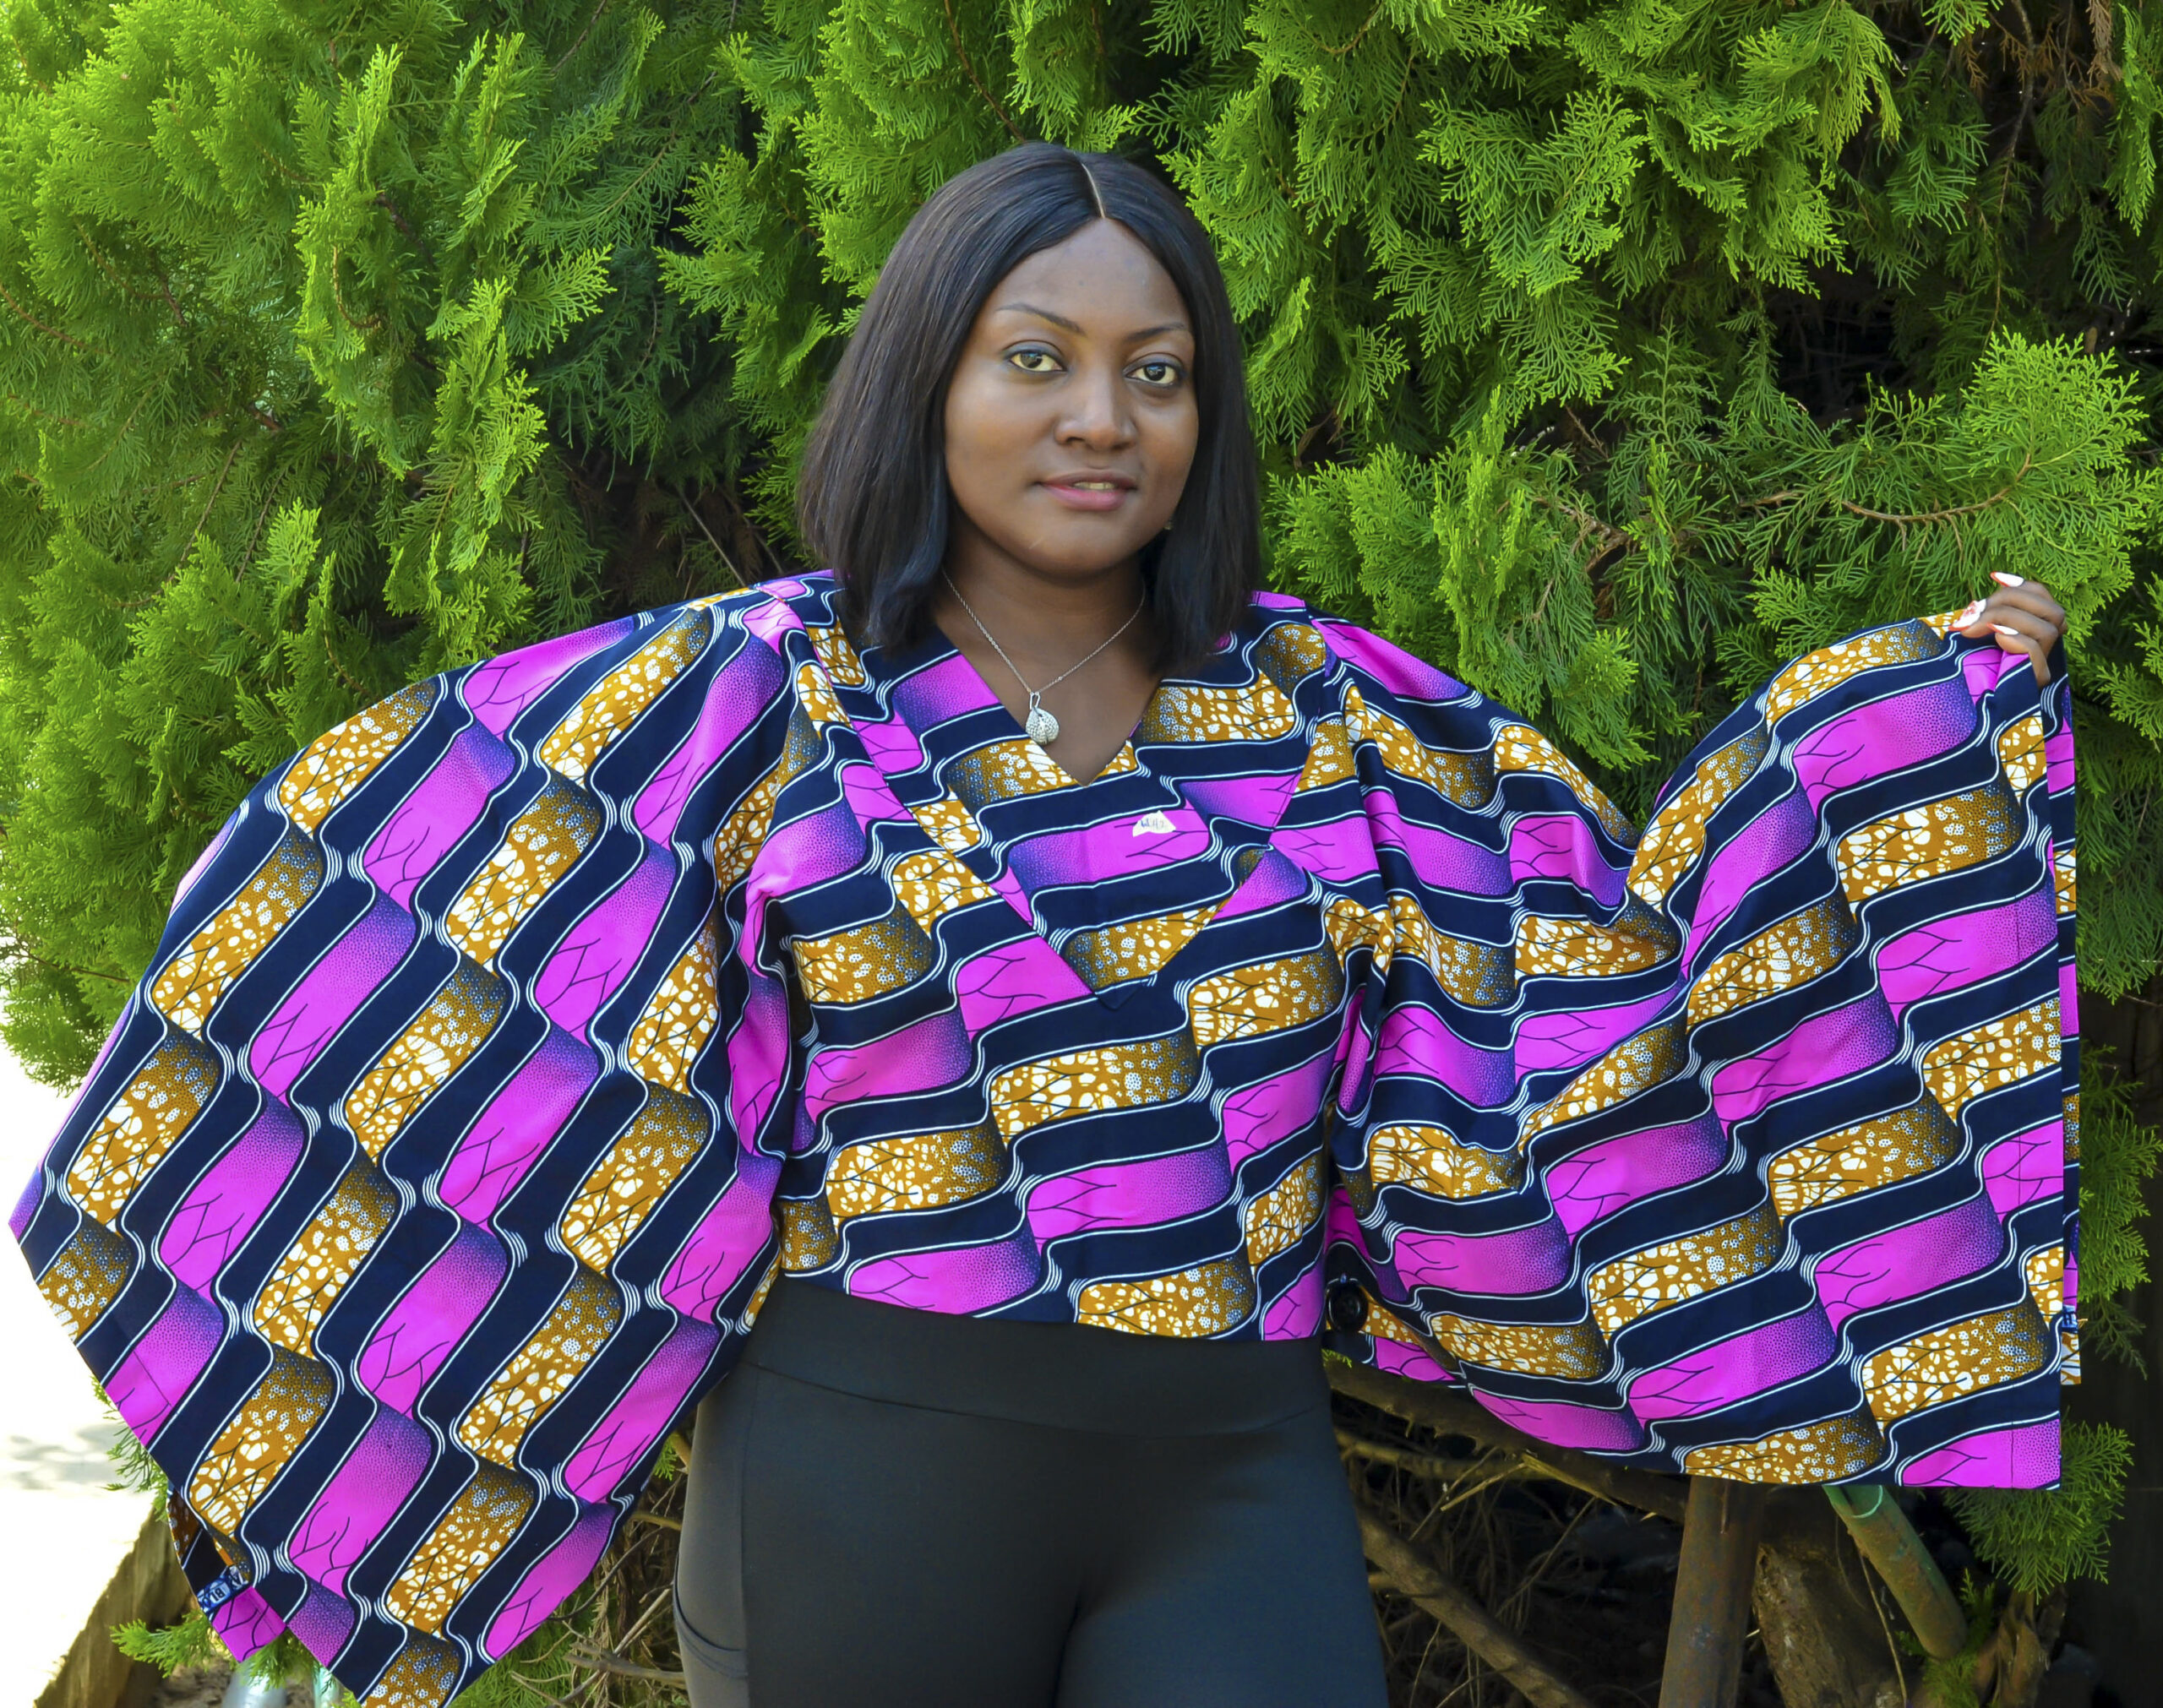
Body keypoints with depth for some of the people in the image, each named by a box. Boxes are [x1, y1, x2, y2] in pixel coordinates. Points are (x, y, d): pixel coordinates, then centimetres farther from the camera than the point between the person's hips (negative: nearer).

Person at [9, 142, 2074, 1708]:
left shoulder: (1323, 712, 7)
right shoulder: (763, 700, 0)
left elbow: (1594, 956, 12)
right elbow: (461, 971, 3)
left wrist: (1926, 709, 9)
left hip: (1230, 1492, 2)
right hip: (868, 1479, -2)